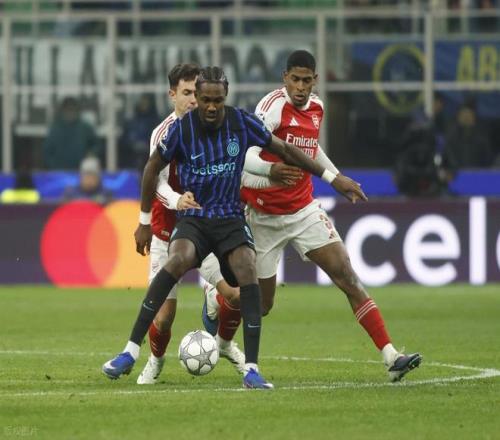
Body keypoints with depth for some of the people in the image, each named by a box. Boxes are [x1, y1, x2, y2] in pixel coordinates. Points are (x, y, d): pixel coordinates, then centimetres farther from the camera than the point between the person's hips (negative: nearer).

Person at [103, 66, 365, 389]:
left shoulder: (242, 122, -7)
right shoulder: (183, 129, -10)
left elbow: (285, 150, 6)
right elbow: (153, 168, 5)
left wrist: (333, 178, 7)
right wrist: (145, 221, 9)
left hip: (231, 218, 2)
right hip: (193, 217, -2)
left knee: (248, 273, -25)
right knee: (178, 261, -32)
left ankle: (251, 369, -20)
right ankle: (131, 353, -29)